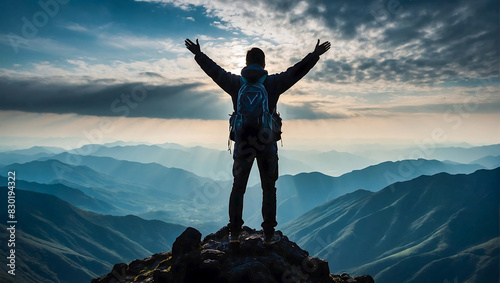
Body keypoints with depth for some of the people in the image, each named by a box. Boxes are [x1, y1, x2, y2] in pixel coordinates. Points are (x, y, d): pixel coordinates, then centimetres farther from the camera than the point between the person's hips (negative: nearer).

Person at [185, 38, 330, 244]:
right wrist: (315, 55, 7)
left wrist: (198, 54, 26)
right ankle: (269, 234, 14)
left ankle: (234, 233, 15)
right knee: (268, 189, 10)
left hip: (242, 144, 2)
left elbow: (213, 70, 12)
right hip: (266, 144, -1)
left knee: (238, 188, 13)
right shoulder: (273, 83, -4)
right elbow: (296, 71, -2)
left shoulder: (235, 83, 1)